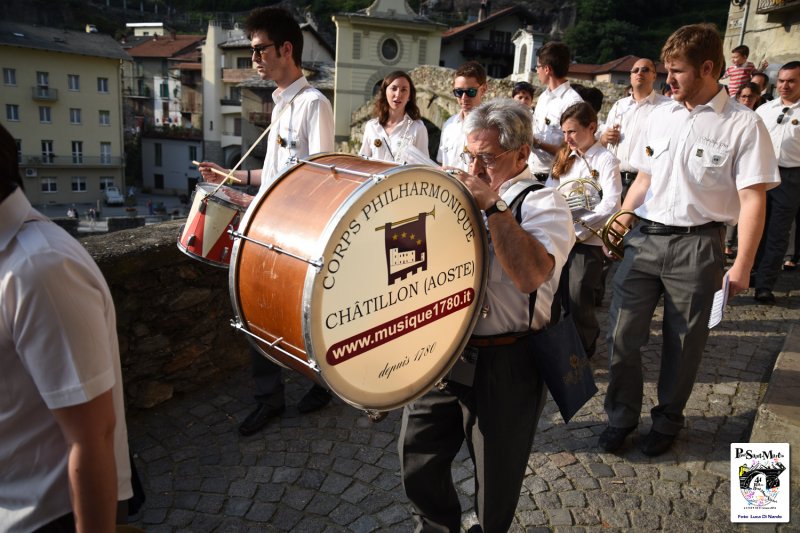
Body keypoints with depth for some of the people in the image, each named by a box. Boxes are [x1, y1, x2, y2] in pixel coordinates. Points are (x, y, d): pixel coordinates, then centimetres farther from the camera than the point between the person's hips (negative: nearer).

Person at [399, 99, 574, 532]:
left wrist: (492, 206, -24)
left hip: (504, 364, -5)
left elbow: (531, 275, -26)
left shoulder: (543, 203, -7)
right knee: (417, 461, 14)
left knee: (496, 479, 14)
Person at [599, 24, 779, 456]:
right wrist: (619, 222, 5)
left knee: (683, 342, 9)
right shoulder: (660, 116, 9)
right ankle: (622, 414, 23)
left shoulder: (743, 125, -6)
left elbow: (752, 200, -8)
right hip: (644, 238, 4)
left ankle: (667, 420, 31)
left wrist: (741, 267, -12)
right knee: (622, 333, 2)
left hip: (696, 245, -3)